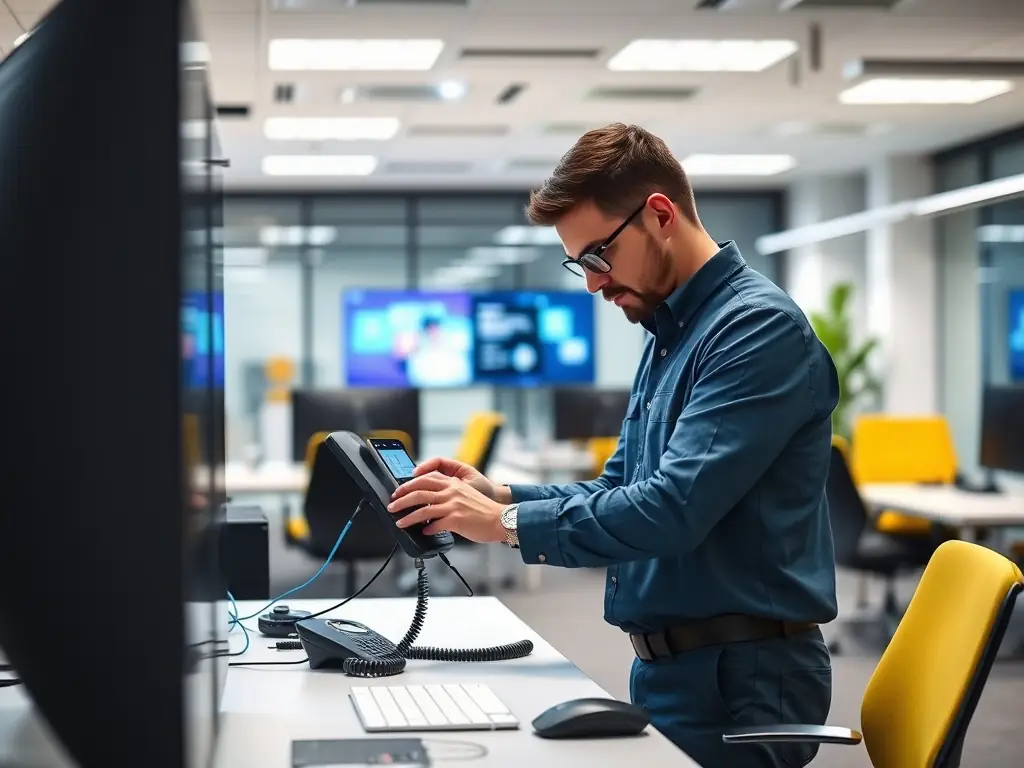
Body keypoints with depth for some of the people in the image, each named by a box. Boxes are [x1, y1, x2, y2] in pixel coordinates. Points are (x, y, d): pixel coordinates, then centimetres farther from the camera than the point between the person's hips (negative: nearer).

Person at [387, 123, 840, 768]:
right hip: (671, 666, 9)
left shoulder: (760, 328, -18)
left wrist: (507, 522, -20)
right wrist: (498, 494, 2)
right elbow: (621, 491, 17)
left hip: (739, 679, -9)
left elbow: (672, 508, -27)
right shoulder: (671, 333, 14)